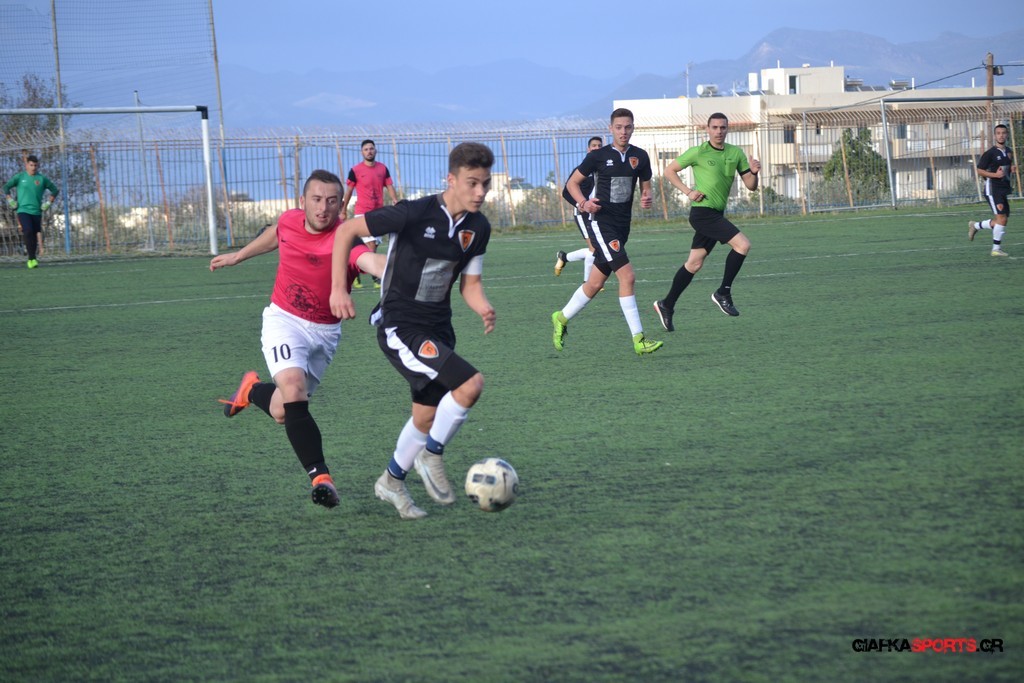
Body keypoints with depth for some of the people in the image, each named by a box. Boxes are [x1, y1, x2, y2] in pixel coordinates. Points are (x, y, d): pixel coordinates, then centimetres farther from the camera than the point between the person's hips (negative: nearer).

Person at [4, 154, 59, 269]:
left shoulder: (42, 179, 5)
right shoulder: (20, 177, 3)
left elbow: (55, 190, 14)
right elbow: (6, 187, 11)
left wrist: (48, 202, 4)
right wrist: (10, 200, 1)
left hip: (36, 212, 2)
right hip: (23, 211, -2)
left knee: (35, 235, 3)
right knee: (28, 232, -19)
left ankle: (32, 258, 17)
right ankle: (32, 259, -17)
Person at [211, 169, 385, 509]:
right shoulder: (289, 221, -10)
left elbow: (370, 260, -49)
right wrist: (238, 256, 31)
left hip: (325, 331, -1)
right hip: (284, 320, 1)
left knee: (282, 412, 5)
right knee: (293, 389, -26)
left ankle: (253, 390, 40)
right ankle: (320, 476, -19)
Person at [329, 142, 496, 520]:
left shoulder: (478, 228, 0)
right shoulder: (415, 213, -21)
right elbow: (347, 230, -13)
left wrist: (484, 309, -12)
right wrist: (338, 289, -17)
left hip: (438, 329, 7)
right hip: (400, 328, -7)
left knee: (427, 417, 14)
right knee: (470, 383, -23)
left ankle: (392, 481, 38)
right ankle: (432, 455, -1)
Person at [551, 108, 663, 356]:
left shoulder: (639, 157, 6)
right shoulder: (598, 156, -6)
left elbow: (645, 187, 16)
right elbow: (572, 182, 2)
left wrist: (647, 199, -8)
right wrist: (584, 202, -16)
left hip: (622, 226, 6)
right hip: (601, 223, -6)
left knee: (595, 284, 13)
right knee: (627, 276, -18)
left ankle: (561, 319, 35)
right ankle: (638, 339, -17)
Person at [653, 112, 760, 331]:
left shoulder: (736, 153, 8)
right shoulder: (698, 152, -7)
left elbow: (751, 186, 9)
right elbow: (669, 170, 0)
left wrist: (754, 172, -12)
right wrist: (688, 191, -10)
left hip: (716, 215, 7)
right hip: (703, 212, -7)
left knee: (694, 263, 11)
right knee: (742, 244, -18)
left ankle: (667, 305, 21)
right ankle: (723, 293, -7)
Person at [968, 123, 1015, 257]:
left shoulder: (1009, 152, 12)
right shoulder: (990, 153, -10)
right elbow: (979, 170, -8)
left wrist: (1012, 169, 4)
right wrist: (995, 174, -21)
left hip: (1004, 189, 8)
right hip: (993, 188, -8)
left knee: (1000, 221, 9)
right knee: (1002, 217, -15)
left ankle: (975, 226, 31)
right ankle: (996, 248, -7)